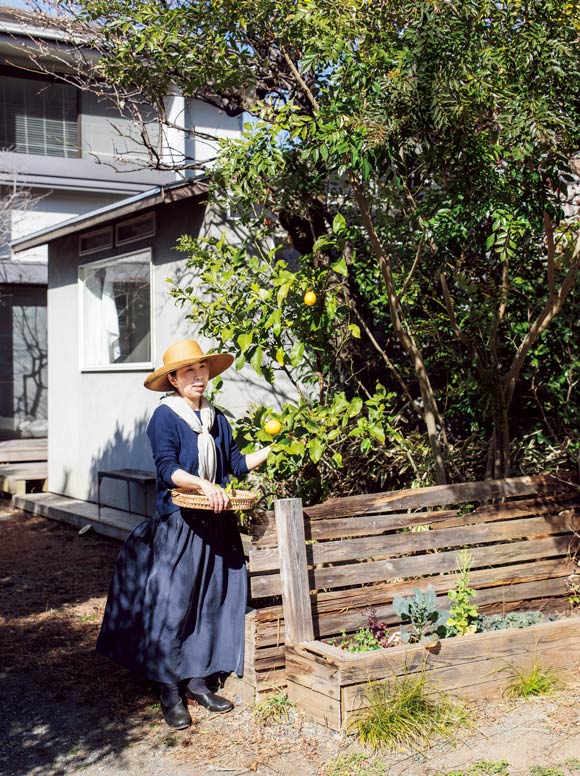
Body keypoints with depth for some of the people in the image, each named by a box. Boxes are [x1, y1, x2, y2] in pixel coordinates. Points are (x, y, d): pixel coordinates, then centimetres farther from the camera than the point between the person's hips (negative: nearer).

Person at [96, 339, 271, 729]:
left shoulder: (217, 418, 12)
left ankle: (198, 681, 20)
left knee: (214, 600, 8)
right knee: (173, 605, -3)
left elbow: (236, 463, 13)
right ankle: (171, 691, 7)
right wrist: (203, 484, -31)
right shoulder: (165, 416, -7)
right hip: (178, 523, -6)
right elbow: (167, 469, -17)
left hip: (216, 523, 6)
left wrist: (269, 452, 0)